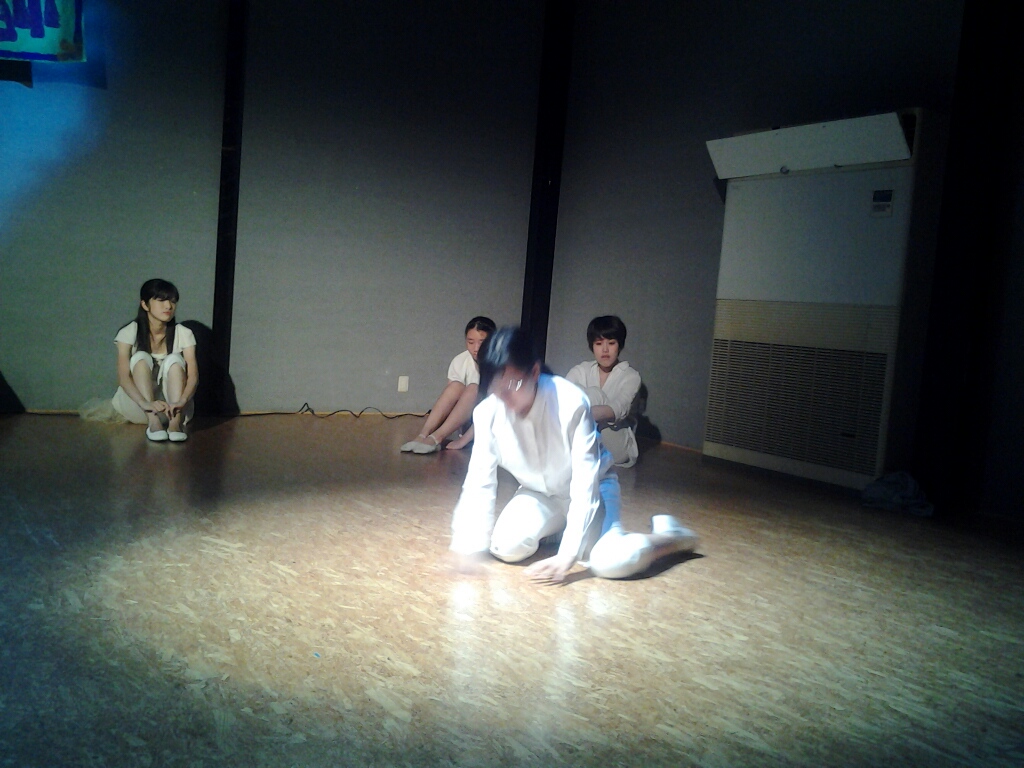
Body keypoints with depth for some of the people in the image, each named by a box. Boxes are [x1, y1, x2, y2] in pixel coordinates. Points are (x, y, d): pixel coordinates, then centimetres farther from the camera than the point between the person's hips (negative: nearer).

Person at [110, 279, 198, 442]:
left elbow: (193, 376, -18)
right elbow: (123, 377, -21)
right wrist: (145, 403, -41)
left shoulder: (183, 334, -8)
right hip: (139, 408, 0)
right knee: (141, 358, -23)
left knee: (174, 359, -23)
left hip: (173, 406, 0)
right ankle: (153, 421, -39)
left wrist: (181, 401, -41)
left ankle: (176, 421, -42)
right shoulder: (129, 333, -10)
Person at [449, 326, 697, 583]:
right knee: (507, 547, -23)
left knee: (611, 562, -28)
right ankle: (553, 531, 11)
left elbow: (585, 482, -32)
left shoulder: (571, 403, -33)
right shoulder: (486, 413, -22)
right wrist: (467, 542, -27)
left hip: (591, 488, -4)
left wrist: (566, 556, -36)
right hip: (539, 494, 4)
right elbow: (479, 481, -15)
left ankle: (669, 536, 4)